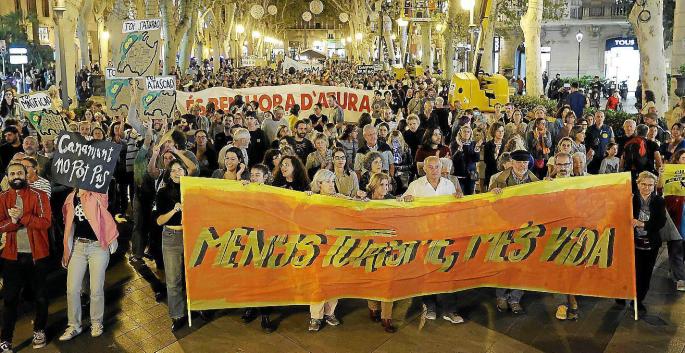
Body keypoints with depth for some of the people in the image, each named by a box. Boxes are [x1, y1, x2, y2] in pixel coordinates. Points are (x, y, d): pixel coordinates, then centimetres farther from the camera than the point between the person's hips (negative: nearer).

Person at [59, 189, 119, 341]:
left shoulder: (98, 195, -3)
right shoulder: (72, 197, 7)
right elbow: (69, 223, 10)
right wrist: (66, 248, 8)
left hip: (98, 246, -3)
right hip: (78, 246, 4)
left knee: (96, 289, 2)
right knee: (72, 288, 4)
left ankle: (96, 323, 22)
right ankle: (74, 325, 20)